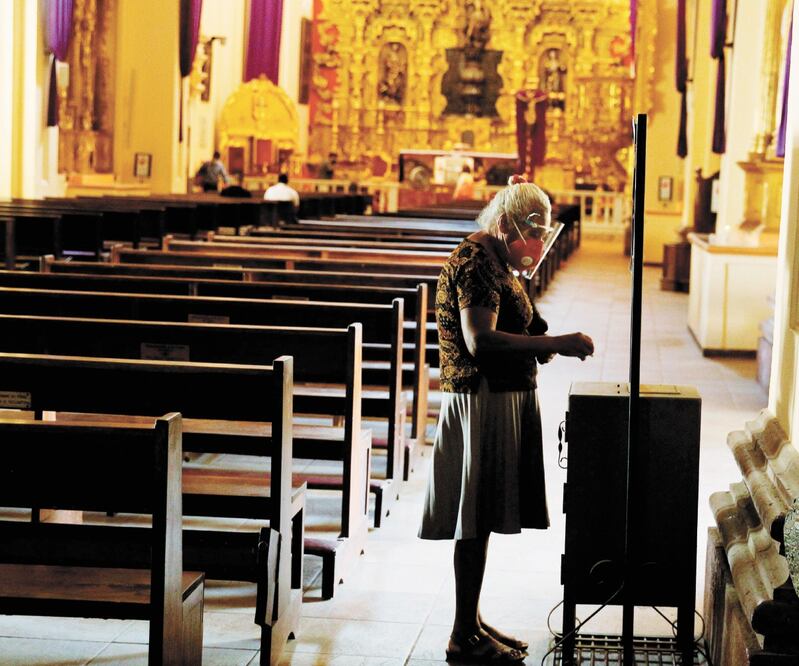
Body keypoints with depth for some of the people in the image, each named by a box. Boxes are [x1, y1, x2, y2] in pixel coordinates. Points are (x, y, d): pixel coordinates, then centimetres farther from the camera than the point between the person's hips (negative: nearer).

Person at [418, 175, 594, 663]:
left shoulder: (496, 261, 16)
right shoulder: (475, 260, -16)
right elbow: (480, 342, -26)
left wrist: (541, 345, 7)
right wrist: (554, 344, -26)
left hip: (502, 401, 10)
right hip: (481, 403, -10)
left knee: (481, 521, 15)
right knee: (476, 522, -4)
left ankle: (472, 621, 24)